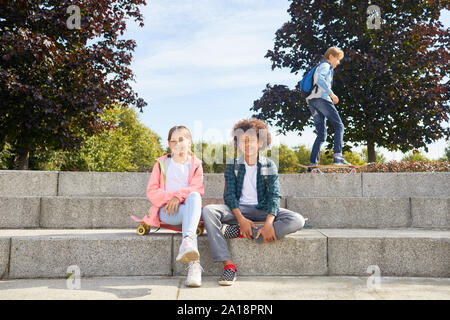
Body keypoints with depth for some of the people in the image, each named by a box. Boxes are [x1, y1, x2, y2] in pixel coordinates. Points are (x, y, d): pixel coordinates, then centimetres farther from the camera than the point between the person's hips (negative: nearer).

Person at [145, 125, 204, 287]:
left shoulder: (195, 164, 15)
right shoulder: (162, 164, 16)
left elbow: (198, 189, -2)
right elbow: (151, 191, 6)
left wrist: (179, 195, -21)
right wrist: (170, 196, -13)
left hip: (188, 208, 1)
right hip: (166, 211, 0)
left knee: (194, 196, -37)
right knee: (187, 211, -36)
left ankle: (187, 242, -60)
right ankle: (194, 264, -53)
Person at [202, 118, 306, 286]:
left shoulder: (269, 166, 3)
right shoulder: (232, 165, 5)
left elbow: (274, 195, -7)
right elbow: (229, 194, -4)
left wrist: (269, 222, -25)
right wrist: (241, 219, -22)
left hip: (262, 209, 0)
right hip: (238, 209, 0)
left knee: (297, 220, -26)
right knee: (208, 211, -29)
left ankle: (238, 232, -28)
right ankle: (228, 265, -33)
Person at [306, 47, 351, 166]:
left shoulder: (322, 66, 33)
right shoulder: (325, 65, 3)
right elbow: (320, 79, -18)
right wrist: (331, 94, -21)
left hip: (311, 101, 9)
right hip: (321, 98, -9)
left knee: (321, 134, 7)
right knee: (339, 126, -8)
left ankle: (313, 162, -1)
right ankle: (338, 156, -22)